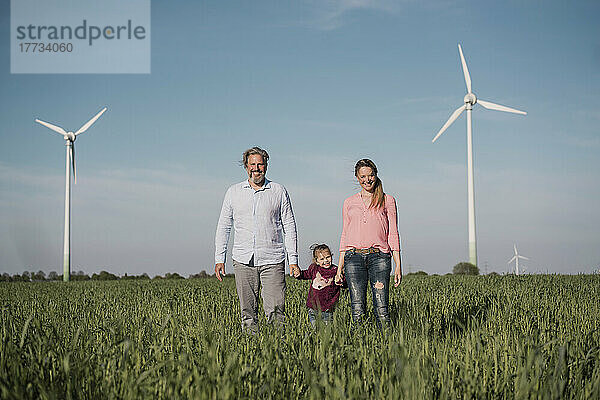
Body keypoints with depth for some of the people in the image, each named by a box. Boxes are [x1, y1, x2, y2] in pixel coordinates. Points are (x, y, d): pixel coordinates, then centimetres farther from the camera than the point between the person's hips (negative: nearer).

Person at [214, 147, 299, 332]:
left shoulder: (279, 191, 7)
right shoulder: (234, 192, 10)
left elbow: (289, 227, 7)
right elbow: (223, 226, 13)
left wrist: (293, 259, 1)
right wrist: (219, 258, 6)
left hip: (272, 260, -1)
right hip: (243, 261, 2)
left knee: (275, 312, -9)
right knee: (248, 313, 3)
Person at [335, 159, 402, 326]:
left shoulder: (387, 201, 11)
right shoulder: (349, 202, 17)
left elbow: (393, 234, 8)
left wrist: (398, 265, 0)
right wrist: (340, 267, 11)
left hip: (379, 257, -1)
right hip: (354, 257, 2)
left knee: (381, 310, -11)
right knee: (357, 310, -5)